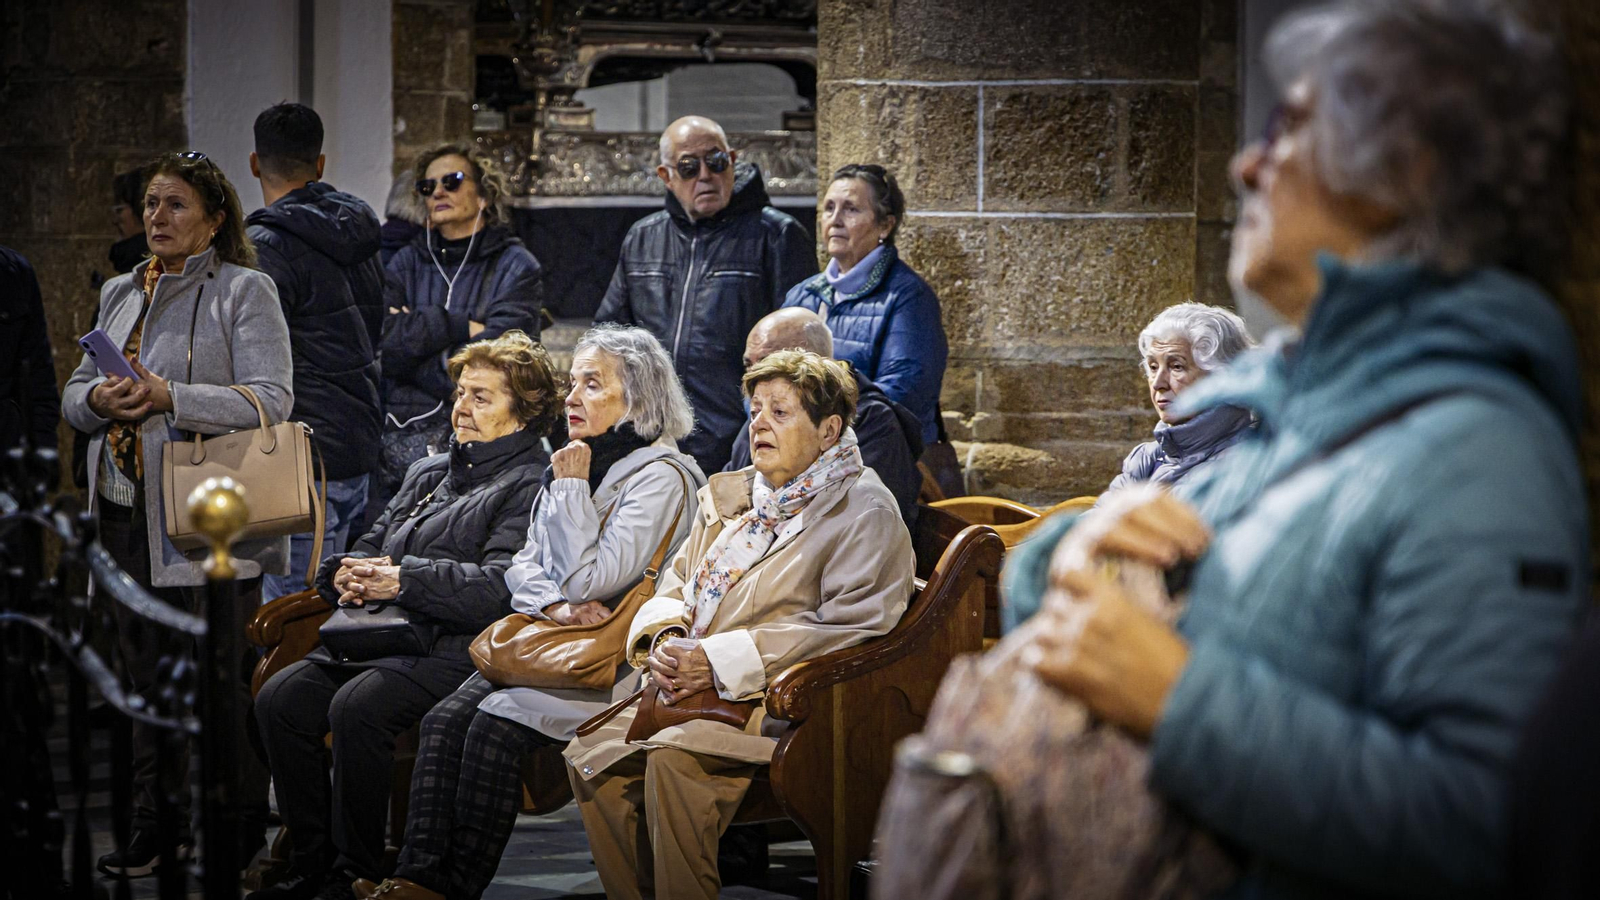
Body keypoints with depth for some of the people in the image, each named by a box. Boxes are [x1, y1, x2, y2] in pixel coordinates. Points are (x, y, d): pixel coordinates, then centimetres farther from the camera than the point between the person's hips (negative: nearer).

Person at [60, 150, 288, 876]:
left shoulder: (244, 292, -3)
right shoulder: (121, 293, 18)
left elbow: (271, 400, -13)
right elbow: (74, 392, 20)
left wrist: (170, 398, -21)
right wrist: (98, 400, -5)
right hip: (126, 512, 7)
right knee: (145, 669, 10)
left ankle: (241, 829, 4)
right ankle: (159, 822, 18)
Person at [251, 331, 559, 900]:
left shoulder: (531, 486, -3)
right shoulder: (427, 474, 26)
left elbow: (499, 588, -16)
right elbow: (372, 549, 28)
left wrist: (403, 581, -18)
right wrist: (349, 576, 4)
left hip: (455, 647, -8)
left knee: (357, 707, -32)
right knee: (280, 698, -14)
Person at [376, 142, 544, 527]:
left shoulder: (516, 269, 2)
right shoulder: (407, 262, 15)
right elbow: (381, 340, -3)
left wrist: (414, 336, -2)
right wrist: (459, 326, -8)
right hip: (401, 445, 3)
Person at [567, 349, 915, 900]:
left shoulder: (864, 513, -3)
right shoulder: (729, 497, 21)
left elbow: (851, 631, -13)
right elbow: (672, 591, 24)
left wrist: (724, 662, -18)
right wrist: (663, 645, -2)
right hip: (694, 688, 7)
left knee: (675, 755, -32)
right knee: (591, 753, -15)